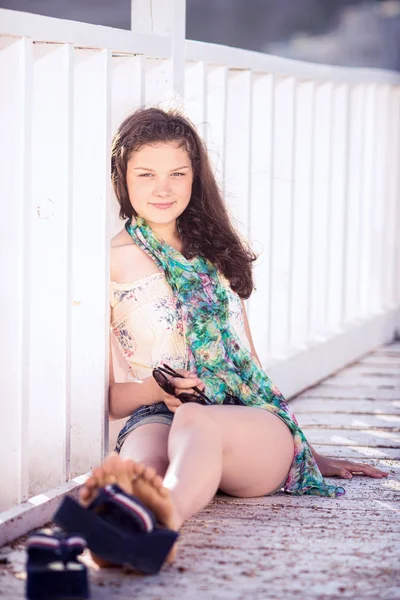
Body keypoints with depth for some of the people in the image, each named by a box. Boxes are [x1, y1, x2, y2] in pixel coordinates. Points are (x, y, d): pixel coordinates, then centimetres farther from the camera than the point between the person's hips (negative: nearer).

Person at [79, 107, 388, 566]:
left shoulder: (215, 252, 24)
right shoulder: (111, 264, 10)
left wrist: (308, 452, 30)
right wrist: (158, 389, -13)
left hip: (254, 427, 1)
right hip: (156, 417, -1)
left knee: (195, 420, -38)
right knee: (144, 458, -40)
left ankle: (165, 508, -71)